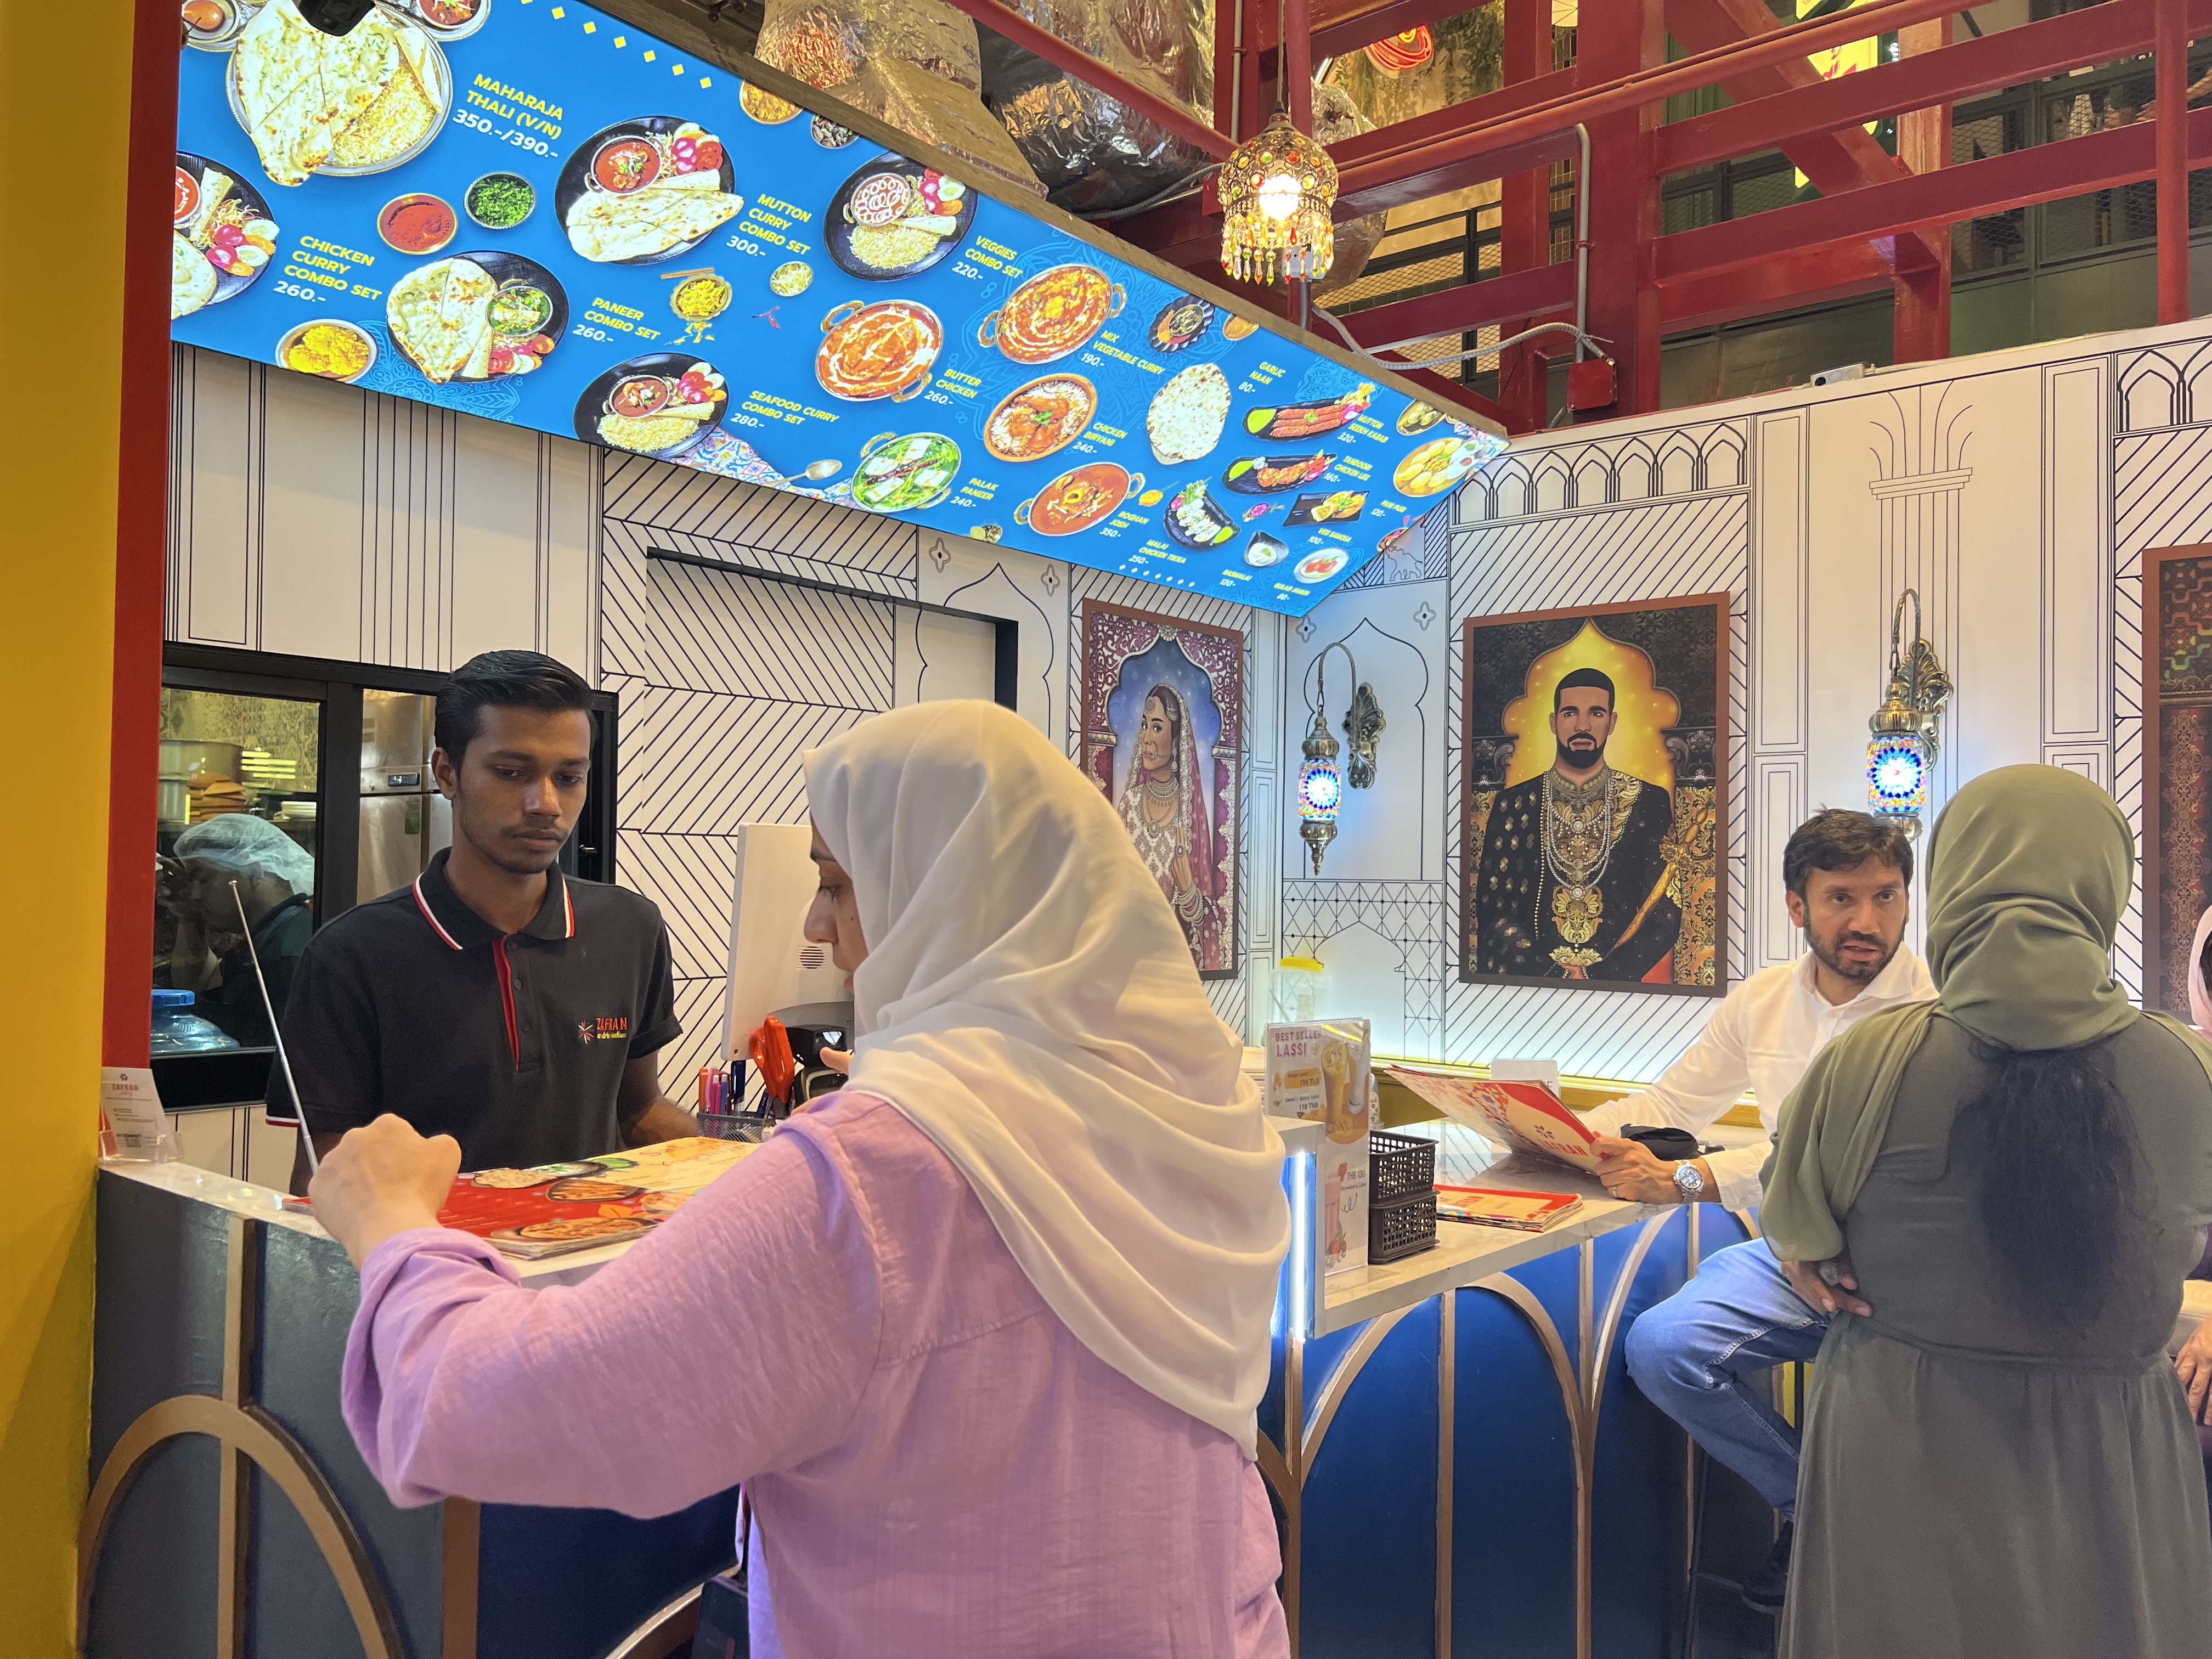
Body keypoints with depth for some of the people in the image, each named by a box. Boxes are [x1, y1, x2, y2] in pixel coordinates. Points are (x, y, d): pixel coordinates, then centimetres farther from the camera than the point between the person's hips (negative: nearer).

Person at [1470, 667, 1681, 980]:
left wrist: (1596, 976, -11)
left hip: (1617, 981, 0)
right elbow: (1492, 913, 2)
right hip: (1531, 984, 0)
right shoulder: (1513, 804, 7)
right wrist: (1556, 975, -11)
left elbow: (1665, 913, 1)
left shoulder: (1649, 803, 8)